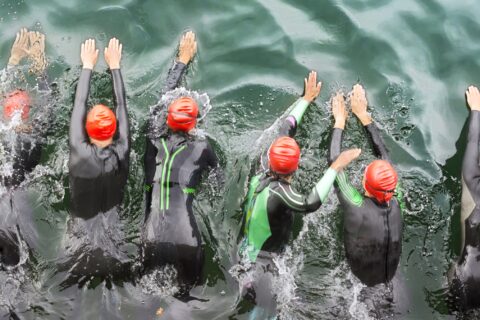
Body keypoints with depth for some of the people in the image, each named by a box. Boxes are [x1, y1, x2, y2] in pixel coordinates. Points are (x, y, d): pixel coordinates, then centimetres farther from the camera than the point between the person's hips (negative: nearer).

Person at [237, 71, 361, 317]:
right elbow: (310, 204, -52)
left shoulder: (264, 169, -11)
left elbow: (286, 128, 0)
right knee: (266, 312, 2)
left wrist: (307, 98, 9)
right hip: (260, 262, -8)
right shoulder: (278, 191, -33)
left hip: (246, 251, 8)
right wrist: (336, 167, -47)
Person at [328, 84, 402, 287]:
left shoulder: (355, 207, -36)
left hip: (360, 280, -3)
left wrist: (340, 121, -14)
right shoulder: (394, 204, -25)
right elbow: (384, 153, -14)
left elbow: (334, 161, -25)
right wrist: (363, 115, -8)